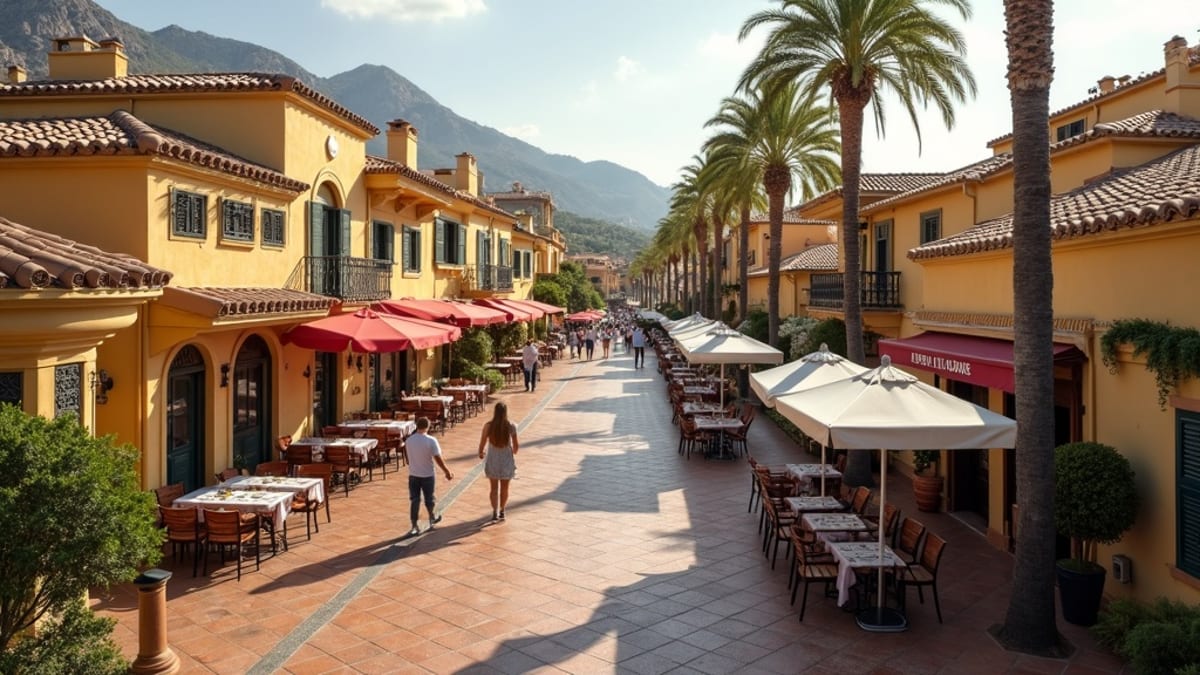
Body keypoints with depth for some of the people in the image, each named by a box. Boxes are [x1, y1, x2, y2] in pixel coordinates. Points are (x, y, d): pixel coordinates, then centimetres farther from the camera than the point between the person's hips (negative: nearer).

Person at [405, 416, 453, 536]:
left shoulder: (409, 440, -6)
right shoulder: (431, 441, -17)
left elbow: (411, 456, 9)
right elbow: (438, 459, -16)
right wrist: (447, 472, -7)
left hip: (413, 475, 2)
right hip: (427, 475, -2)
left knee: (414, 500, 6)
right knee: (429, 499, 17)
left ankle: (414, 526, 4)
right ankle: (432, 519, 38)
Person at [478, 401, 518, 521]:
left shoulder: (488, 426, -15)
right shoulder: (511, 426, -14)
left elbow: (482, 442, -6)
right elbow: (515, 445, -3)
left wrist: (480, 453, 16)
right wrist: (514, 453, 19)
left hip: (493, 459, 0)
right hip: (507, 459, 0)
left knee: (494, 487, 11)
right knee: (504, 488, 17)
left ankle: (495, 512, 0)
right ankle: (501, 511, 30)